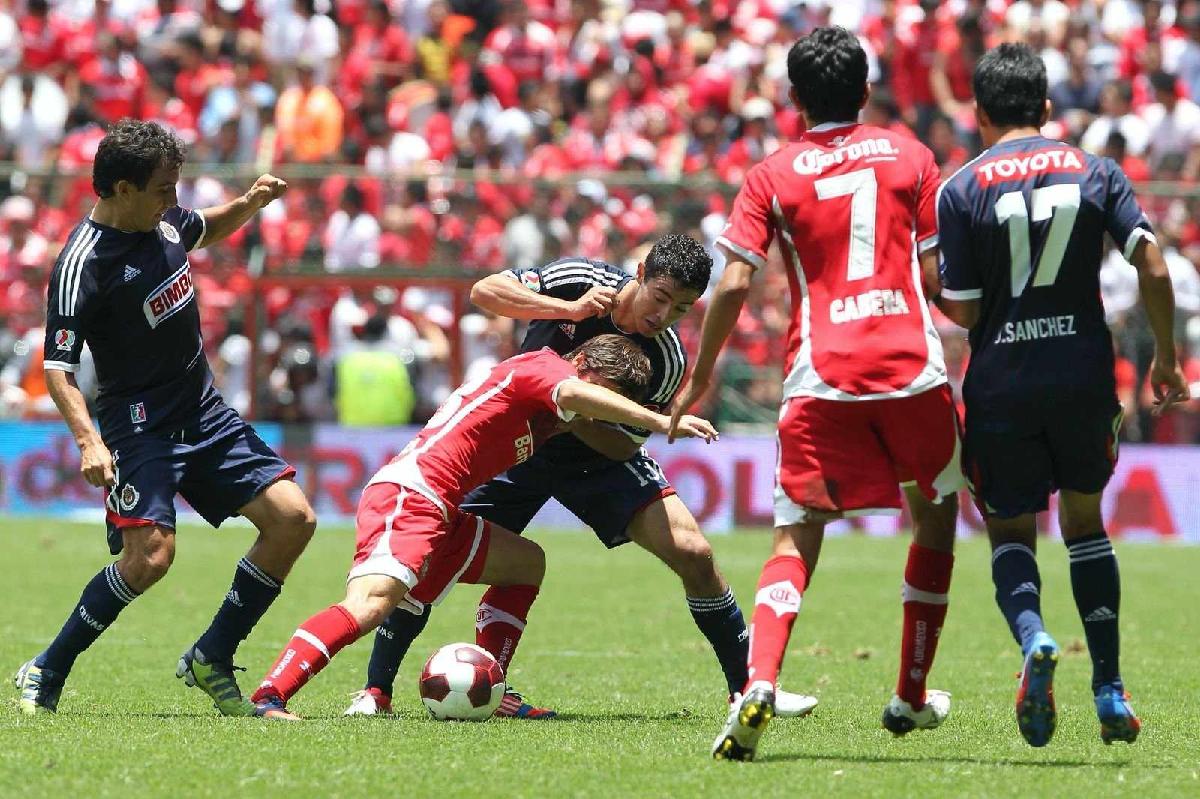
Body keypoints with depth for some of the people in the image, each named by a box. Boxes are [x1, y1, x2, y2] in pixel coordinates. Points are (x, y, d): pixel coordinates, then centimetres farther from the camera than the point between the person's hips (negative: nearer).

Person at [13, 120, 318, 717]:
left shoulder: (162, 219, 3)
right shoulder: (81, 265, -20)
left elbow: (206, 230, 28)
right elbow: (57, 368, -22)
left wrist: (249, 203, 8)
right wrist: (88, 440, -37)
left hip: (205, 414, 8)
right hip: (139, 425, -8)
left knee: (292, 518, -5)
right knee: (150, 555, -25)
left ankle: (211, 660, 8)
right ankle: (45, 675, -5)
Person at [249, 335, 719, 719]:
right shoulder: (543, 365, -5)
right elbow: (573, 394, -24)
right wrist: (660, 422, -25)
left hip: (440, 514, 10)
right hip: (407, 493, -10)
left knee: (527, 563, 24)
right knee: (369, 603, -30)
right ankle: (269, 696, -38)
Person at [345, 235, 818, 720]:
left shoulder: (668, 361, -21)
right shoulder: (579, 280, -22)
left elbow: (623, 445, -17)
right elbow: (484, 290, -26)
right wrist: (569, 310, -35)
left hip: (600, 457, 0)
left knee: (693, 554, -15)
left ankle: (749, 690, -2)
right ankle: (376, 690, 3)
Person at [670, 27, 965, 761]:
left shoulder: (772, 177, 5)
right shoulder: (908, 156, 7)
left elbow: (733, 286, -3)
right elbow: (938, 273, 4)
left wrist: (701, 377, 7)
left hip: (820, 378, -1)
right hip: (912, 368, 1)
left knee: (797, 538, 1)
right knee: (937, 515, 21)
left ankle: (759, 686, -23)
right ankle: (912, 697, 25)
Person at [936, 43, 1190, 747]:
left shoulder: (961, 191, -5)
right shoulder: (1097, 173, 2)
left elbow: (963, 311, -7)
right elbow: (1154, 270, -5)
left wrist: (937, 288, 16)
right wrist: (1166, 359, 7)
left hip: (1001, 386, -2)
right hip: (1084, 378, 2)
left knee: (1010, 532, 13)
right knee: (1085, 518, 21)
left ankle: (1033, 637, -20)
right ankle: (1111, 694, 14)